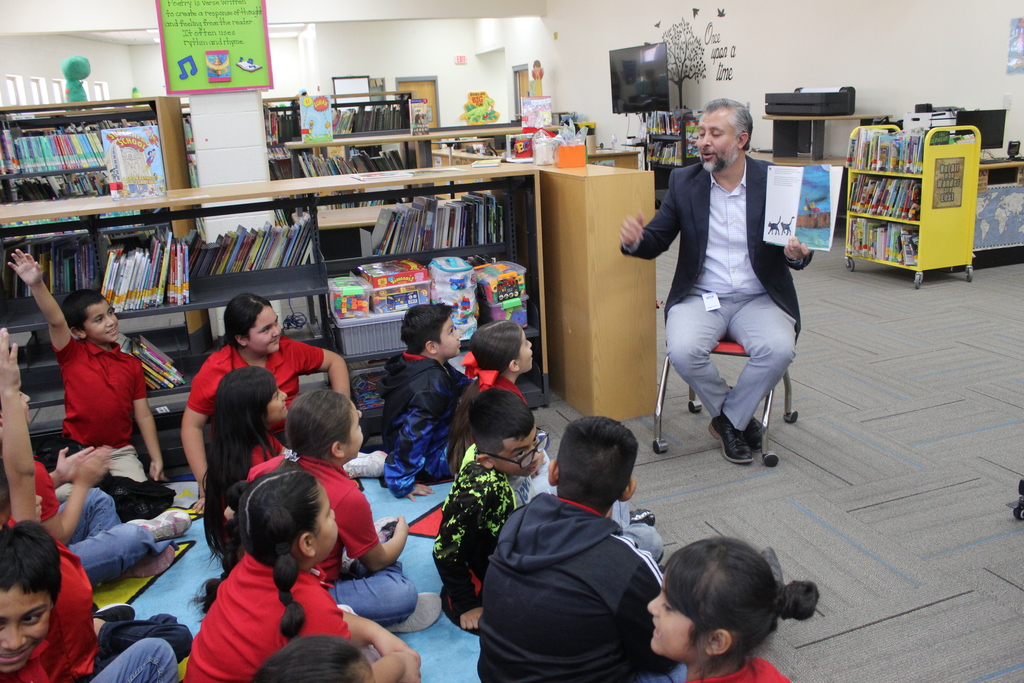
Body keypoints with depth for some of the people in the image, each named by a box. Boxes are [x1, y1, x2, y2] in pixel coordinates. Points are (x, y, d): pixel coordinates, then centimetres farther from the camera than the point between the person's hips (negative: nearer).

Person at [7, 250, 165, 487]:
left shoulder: (131, 364, 8)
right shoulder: (72, 355, 1)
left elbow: (143, 415, 6)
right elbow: (56, 321, -17)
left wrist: (156, 459, -1)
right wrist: (36, 284, -34)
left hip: (120, 452, 2)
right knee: (64, 498, -26)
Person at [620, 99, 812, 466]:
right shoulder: (684, 181, 3)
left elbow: (798, 249, 3)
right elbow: (656, 240, 3)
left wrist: (797, 254, -22)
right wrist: (634, 240, -21)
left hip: (759, 298, -1)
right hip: (700, 297, 1)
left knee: (778, 349, -30)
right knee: (682, 350, -28)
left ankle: (728, 420, -2)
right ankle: (738, 418, 0)